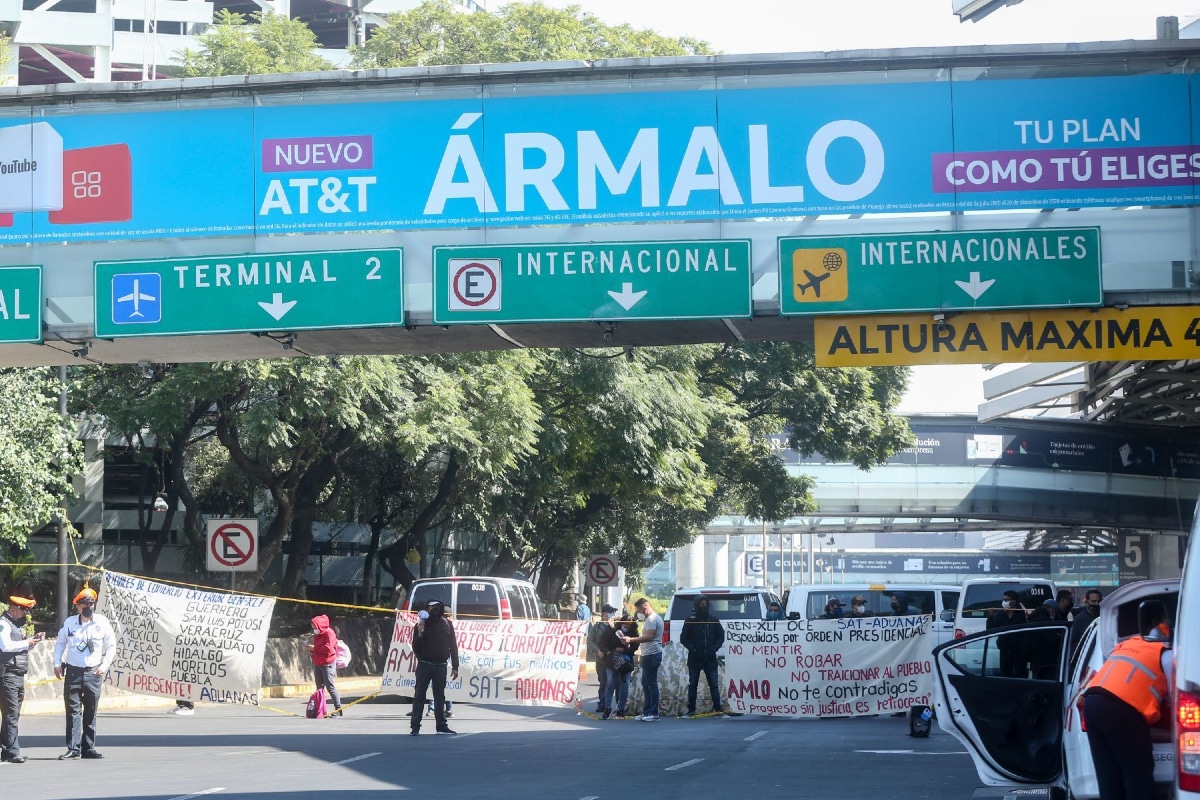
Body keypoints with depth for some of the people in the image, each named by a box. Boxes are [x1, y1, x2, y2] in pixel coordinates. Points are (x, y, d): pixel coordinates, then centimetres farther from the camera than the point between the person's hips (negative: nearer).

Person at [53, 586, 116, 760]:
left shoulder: (102, 622, 0)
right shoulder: (69, 623, 2)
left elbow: (111, 646, 7)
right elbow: (60, 643, 14)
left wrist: (105, 665, -3)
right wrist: (57, 663, 4)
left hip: (93, 673, 0)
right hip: (73, 672, 0)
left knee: (90, 713, 6)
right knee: (73, 711, -2)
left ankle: (88, 748, 11)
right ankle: (73, 748, -1)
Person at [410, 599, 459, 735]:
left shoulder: (447, 624, 6)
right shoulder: (421, 625, -2)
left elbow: (453, 647, 8)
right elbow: (416, 649, -4)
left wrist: (455, 667, 4)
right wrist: (419, 635, -21)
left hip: (440, 666, 2)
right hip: (424, 664, -2)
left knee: (440, 696, 7)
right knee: (419, 695, -3)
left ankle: (441, 725, 10)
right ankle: (415, 727, -4)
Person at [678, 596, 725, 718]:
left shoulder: (713, 620, 6)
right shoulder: (690, 621, 1)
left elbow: (721, 637, 11)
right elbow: (683, 638, 2)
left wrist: (714, 648, -5)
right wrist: (693, 649, -10)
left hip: (710, 658, 1)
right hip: (694, 658, -1)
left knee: (714, 685, -2)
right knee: (693, 685, 4)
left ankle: (718, 709, -3)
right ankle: (691, 711, 9)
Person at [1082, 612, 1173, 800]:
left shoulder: (1128, 643, 29)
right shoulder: (1166, 654, 8)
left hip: (1092, 701, 7)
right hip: (1121, 709, -7)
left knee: (1109, 777, 13)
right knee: (1139, 777, 2)